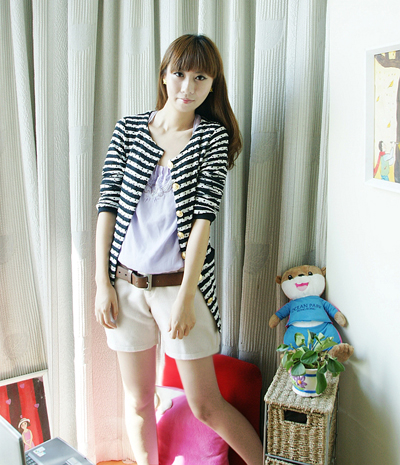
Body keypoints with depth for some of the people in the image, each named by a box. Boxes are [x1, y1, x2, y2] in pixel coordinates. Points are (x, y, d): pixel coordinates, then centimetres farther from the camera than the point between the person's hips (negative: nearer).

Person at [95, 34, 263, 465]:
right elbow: (107, 206, 2)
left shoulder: (213, 136, -3)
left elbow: (203, 215, -10)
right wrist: (102, 283, -2)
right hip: (125, 283, 3)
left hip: (179, 283, -2)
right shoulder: (129, 129, 4)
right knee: (137, 401, 15)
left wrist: (185, 297, -15)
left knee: (205, 404, 6)